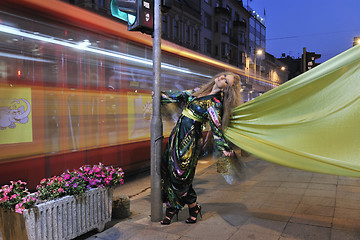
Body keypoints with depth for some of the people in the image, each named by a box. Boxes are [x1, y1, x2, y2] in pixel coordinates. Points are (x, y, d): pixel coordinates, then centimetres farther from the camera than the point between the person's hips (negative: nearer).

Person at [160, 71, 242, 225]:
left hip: (190, 139, -7)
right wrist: (160, 95, 30)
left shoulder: (215, 104, -11)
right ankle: (171, 208, 23)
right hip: (178, 134, 7)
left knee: (180, 176, -5)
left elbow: (216, 128, -12)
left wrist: (224, 148, -20)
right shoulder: (199, 91, 10)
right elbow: (180, 96, 22)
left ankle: (193, 208, 19)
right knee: (167, 170, 8)